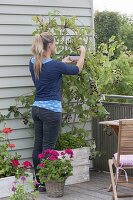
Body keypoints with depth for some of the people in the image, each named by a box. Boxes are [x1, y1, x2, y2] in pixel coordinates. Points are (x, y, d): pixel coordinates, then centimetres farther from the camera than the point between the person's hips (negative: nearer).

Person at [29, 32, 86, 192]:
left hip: (37, 108, 7)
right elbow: (77, 70, 2)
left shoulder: (33, 63, 2)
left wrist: (62, 63, 31)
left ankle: (38, 180, 19)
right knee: (48, 148, -1)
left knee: (38, 145, 11)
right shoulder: (56, 66, -16)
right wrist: (82, 53, 19)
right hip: (51, 110, -7)